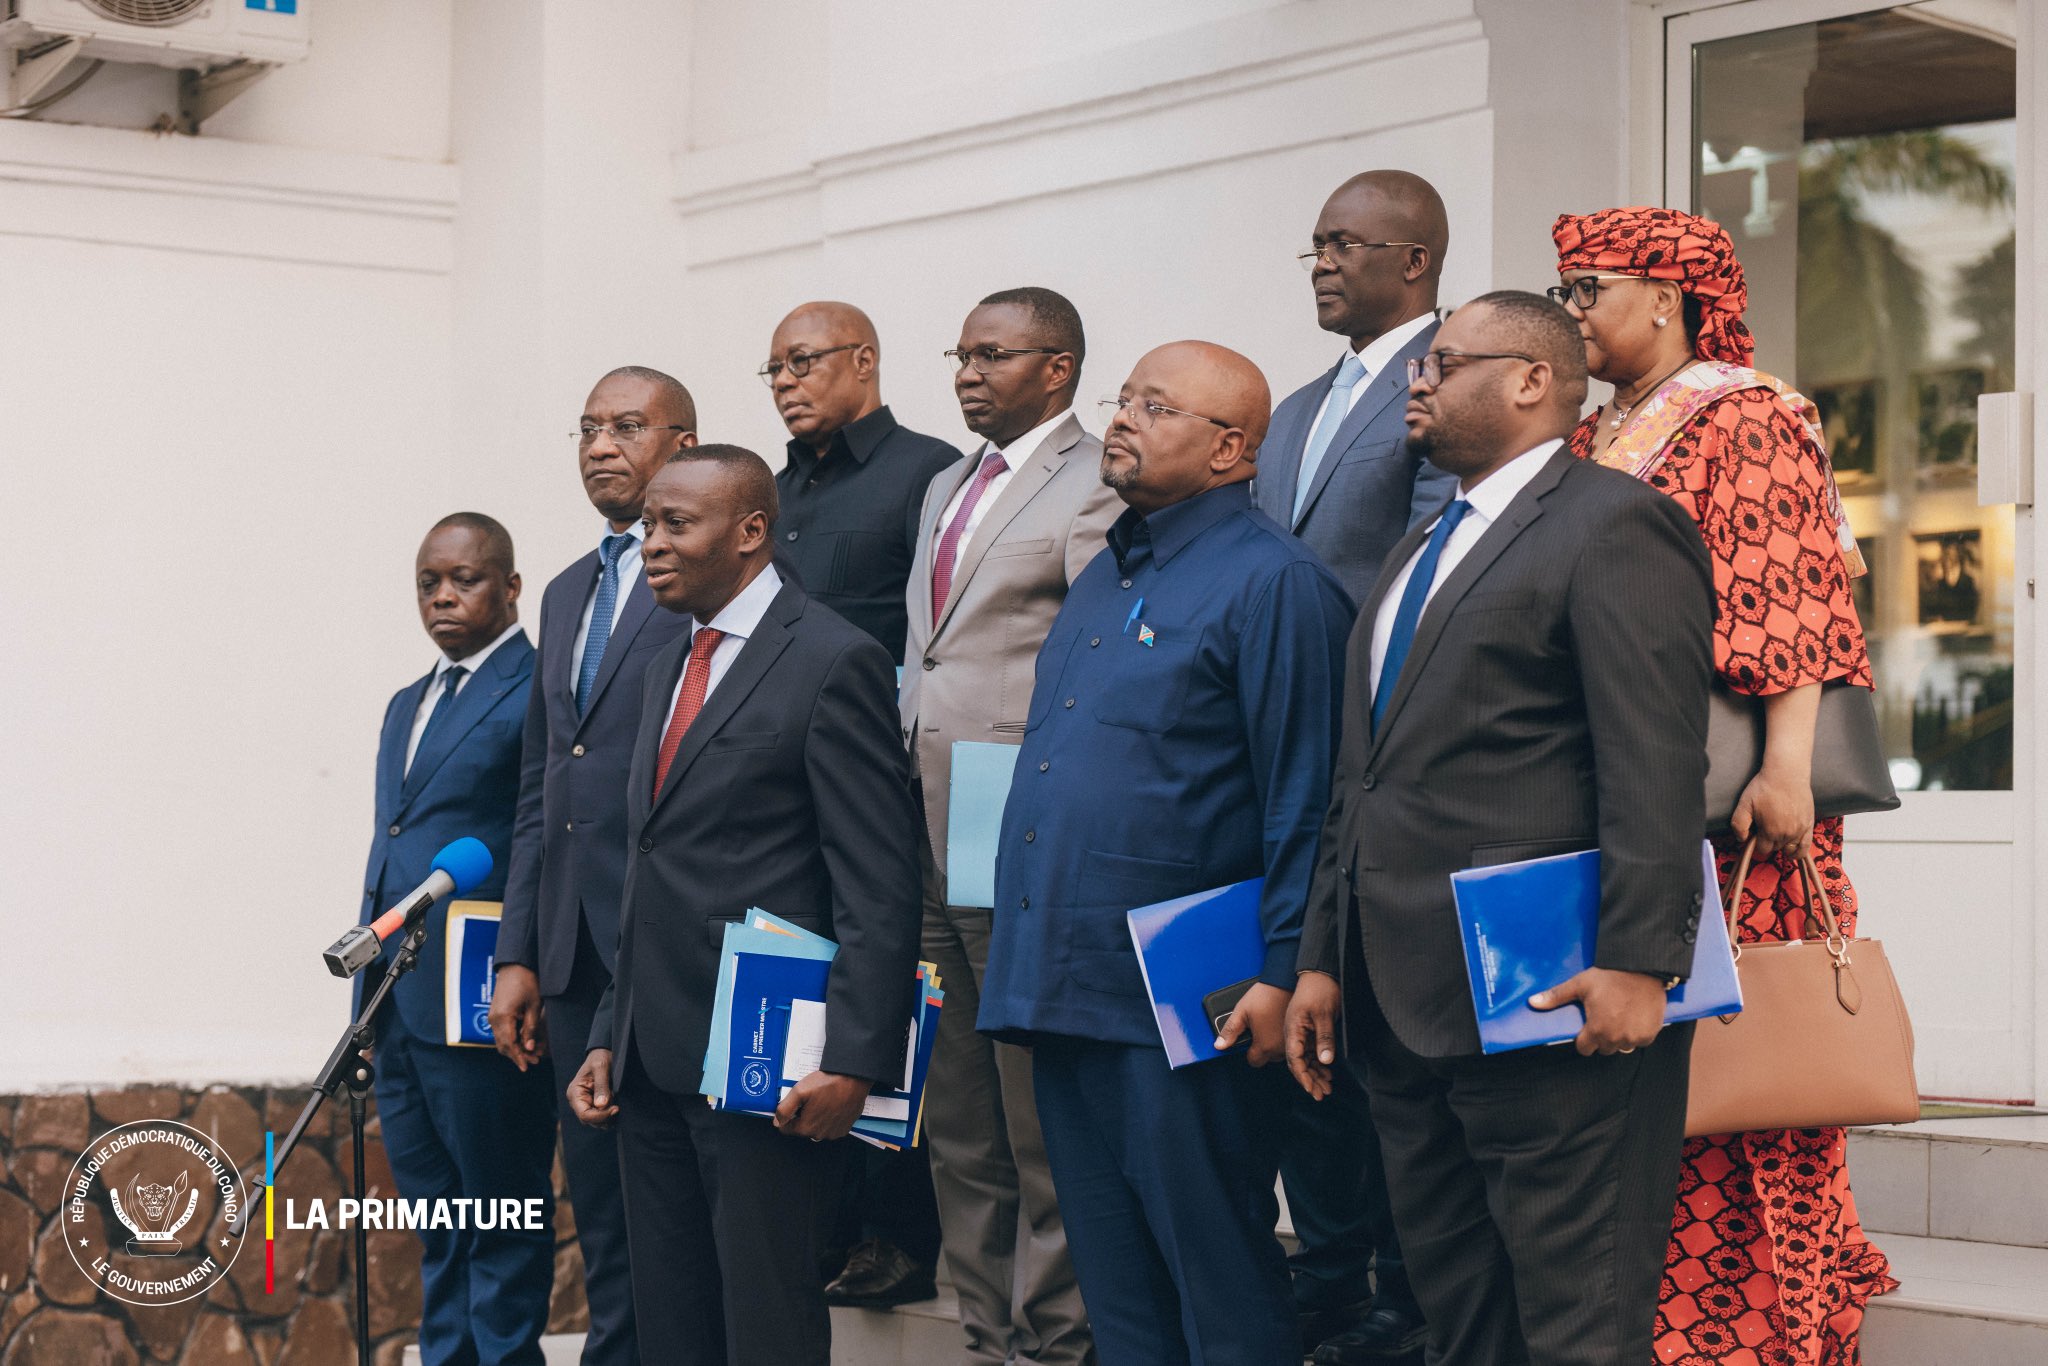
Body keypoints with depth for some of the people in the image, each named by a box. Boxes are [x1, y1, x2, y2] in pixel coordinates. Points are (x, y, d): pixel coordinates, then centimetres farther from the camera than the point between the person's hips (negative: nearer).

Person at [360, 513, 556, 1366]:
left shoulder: (539, 693, -8)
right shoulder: (407, 705, 19)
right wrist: (370, 992, 17)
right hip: (400, 1002, 8)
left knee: (501, 1220, 1)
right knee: (436, 1222, 16)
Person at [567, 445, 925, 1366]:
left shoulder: (833, 662, -8)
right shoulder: (667, 667, 18)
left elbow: (880, 889, -13)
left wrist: (852, 1060, -19)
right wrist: (610, 1038, 15)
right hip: (656, 1064, 8)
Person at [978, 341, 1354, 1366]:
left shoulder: (1270, 581, -8)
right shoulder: (1102, 578, 19)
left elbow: (1301, 799, -12)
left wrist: (1283, 974, -17)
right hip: (1059, 990, 8)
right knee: (1112, 1280, 14)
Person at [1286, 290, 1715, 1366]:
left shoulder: (1613, 524, -6)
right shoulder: (1421, 550, 23)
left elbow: (1656, 770, -15)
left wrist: (1637, 962, -21)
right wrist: (1321, 956, 19)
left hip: (1547, 999, -9)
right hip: (1403, 1003, 9)